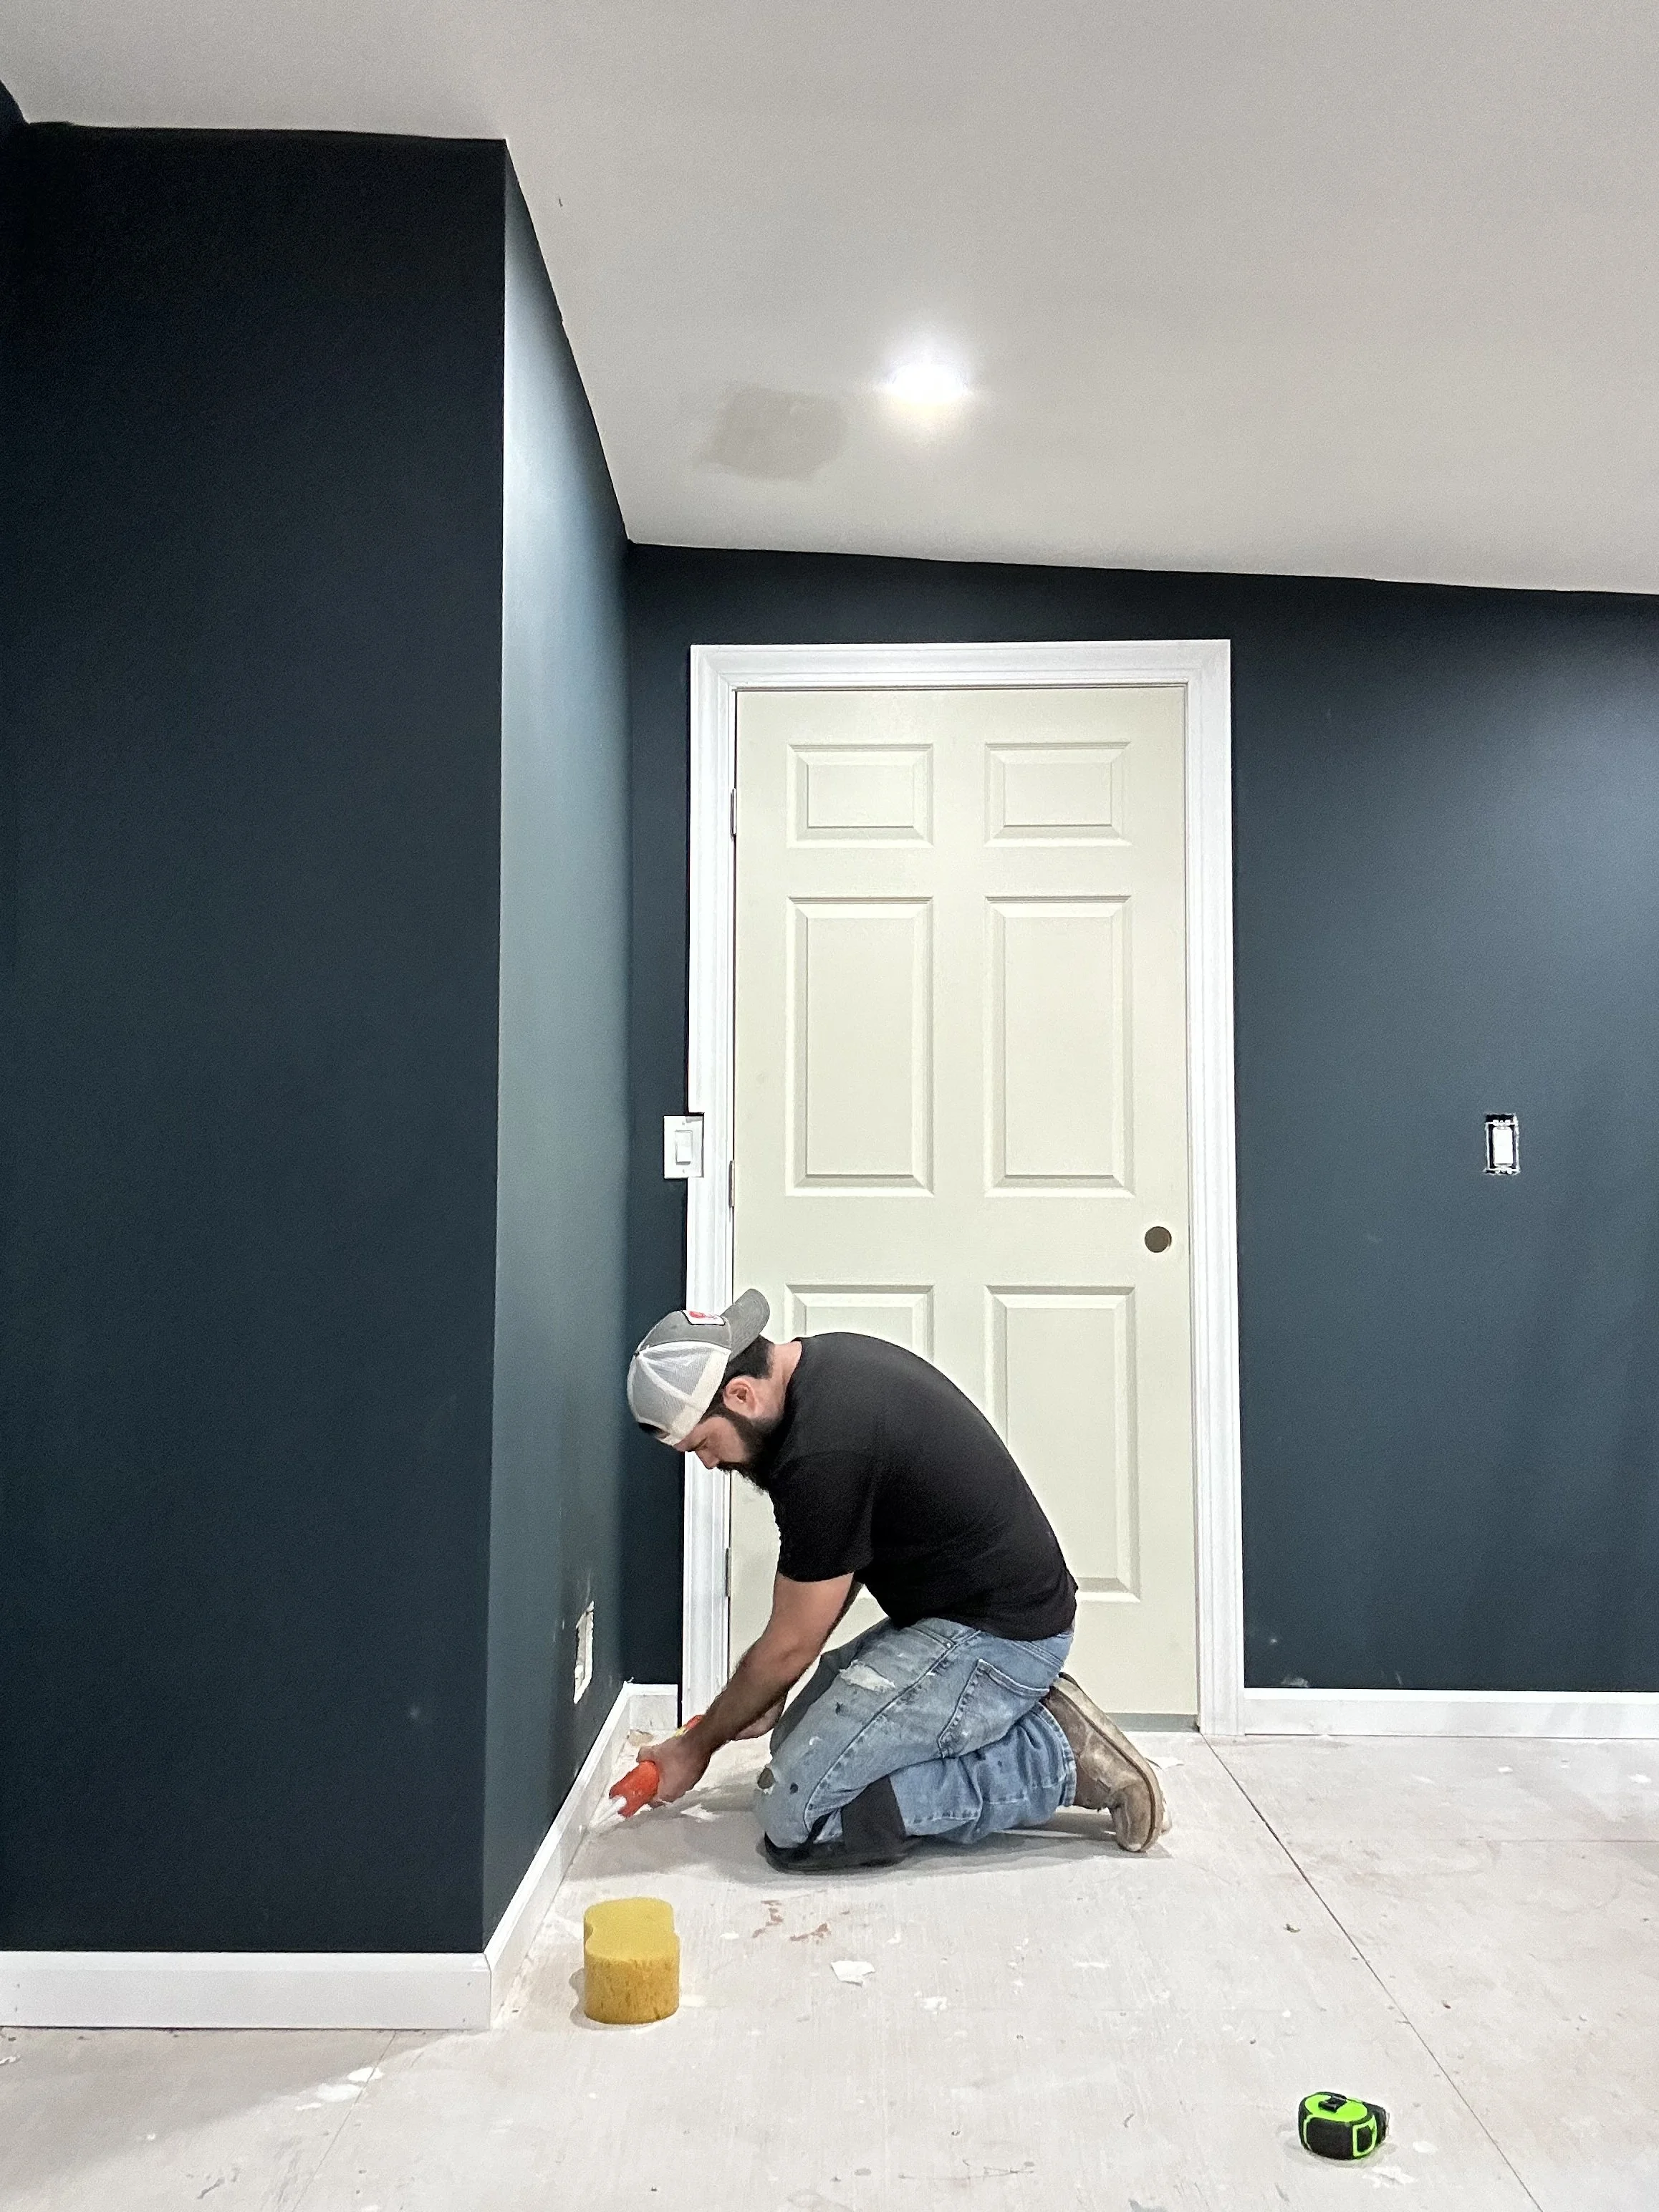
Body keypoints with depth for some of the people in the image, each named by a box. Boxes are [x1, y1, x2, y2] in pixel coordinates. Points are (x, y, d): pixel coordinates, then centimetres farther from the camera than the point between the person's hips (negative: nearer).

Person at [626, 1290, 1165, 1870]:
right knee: (799, 1738, 13)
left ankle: (1057, 1759, -6)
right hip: (967, 1610, 10)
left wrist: (696, 1747, 5)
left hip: (997, 1636, -10)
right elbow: (838, 1560, 15)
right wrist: (766, 1699, 14)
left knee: (794, 1812, -14)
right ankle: (1023, 1716, 9)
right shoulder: (827, 1361, 3)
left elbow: (790, 1646, -12)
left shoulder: (824, 1451, -26)